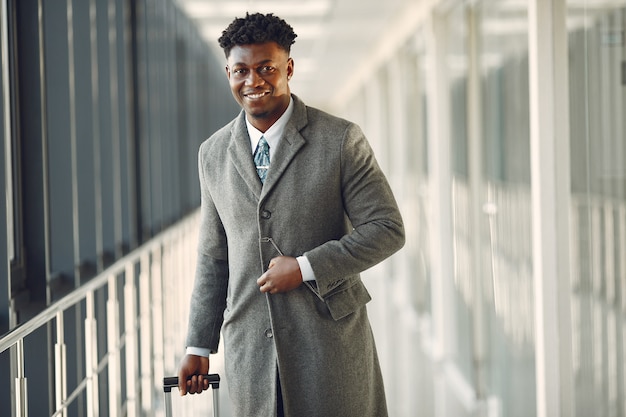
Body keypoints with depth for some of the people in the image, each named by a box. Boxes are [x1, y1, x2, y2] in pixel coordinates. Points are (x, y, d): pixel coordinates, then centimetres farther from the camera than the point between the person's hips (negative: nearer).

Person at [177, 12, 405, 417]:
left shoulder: (341, 140, -5)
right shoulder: (213, 154, 8)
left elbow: (388, 229, -7)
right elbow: (213, 257, 14)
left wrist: (306, 268, -15)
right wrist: (199, 346, 12)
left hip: (330, 342, -3)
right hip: (249, 350, 3)